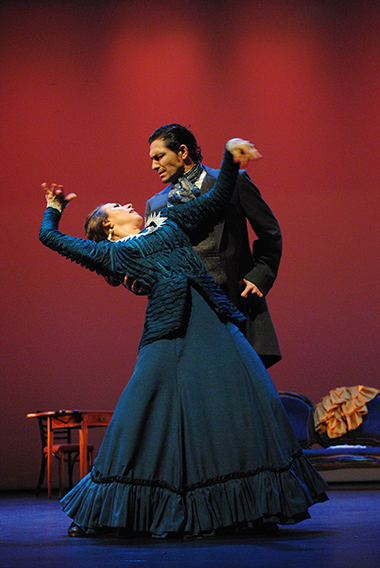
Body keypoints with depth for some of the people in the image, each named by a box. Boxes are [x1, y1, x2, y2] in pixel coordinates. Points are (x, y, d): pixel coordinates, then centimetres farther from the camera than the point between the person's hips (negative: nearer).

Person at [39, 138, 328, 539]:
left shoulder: (168, 222, 28)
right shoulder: (110, 252, 18)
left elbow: (216, 199, 24)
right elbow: (50, 236, 22)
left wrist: (230, 156, 13)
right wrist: (54, 208, 41)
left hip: (213, 321, 4)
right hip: (167, 333, -3)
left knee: (235, 403, -2)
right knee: (153, 412, -6)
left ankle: (251, 506, 6)